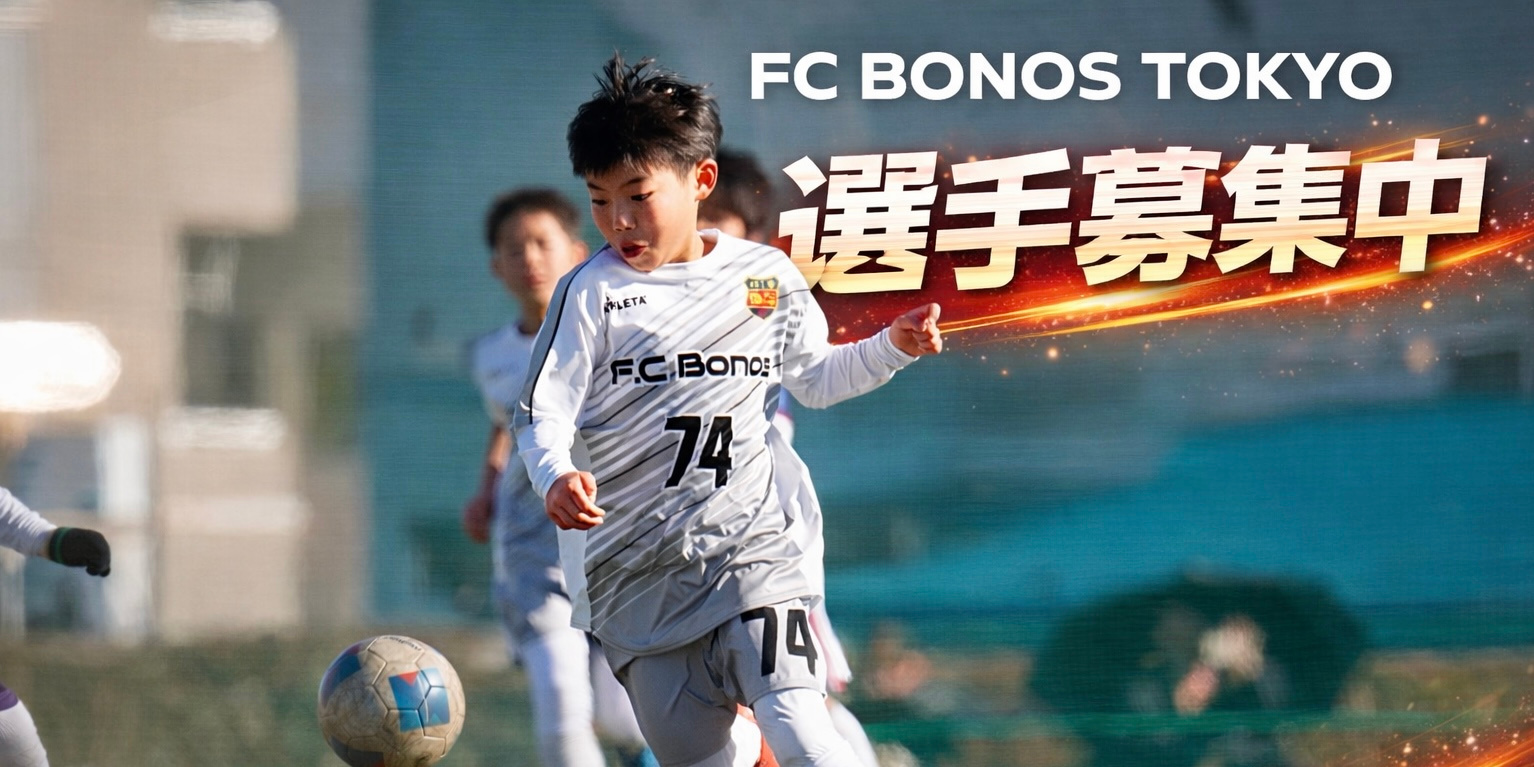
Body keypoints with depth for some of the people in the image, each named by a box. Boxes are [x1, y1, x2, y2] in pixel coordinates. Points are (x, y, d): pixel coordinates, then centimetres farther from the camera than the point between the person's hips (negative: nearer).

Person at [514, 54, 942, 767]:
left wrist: (891, 348, 4)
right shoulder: (592, 292, -4)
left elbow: (813, 380, 20)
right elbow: (542, 412, -6)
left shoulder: (769, 276, 4)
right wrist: (557, 475, -27)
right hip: (637, 572, 0)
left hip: (749, 548, 0)